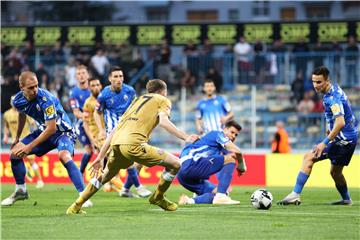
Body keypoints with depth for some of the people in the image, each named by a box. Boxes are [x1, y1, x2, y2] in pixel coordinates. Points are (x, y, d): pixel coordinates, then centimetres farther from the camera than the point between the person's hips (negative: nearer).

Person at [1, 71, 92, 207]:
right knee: (15, 153, 1)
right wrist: (17, 137, 27)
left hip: (62, 131, -7)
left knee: (64, 156, -35)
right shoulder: (18, 101, -11)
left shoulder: (45, 99, -31)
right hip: (44, 131, 7)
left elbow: (51, 129, -28)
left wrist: (30, 146, -26)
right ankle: (20, 191, 20)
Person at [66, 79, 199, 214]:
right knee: (175, 164, 5)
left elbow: (115, 131, 29)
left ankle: (76, 207, 33)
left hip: (116, 143, 7)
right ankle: (158, 197, 20)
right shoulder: (163, 101, 18)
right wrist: (186, 137, -10)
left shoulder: (138, 100, 35)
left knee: (104, 176, 32)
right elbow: (163, 121, -6)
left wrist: (100, 157, 29)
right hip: (133, 144, -7)